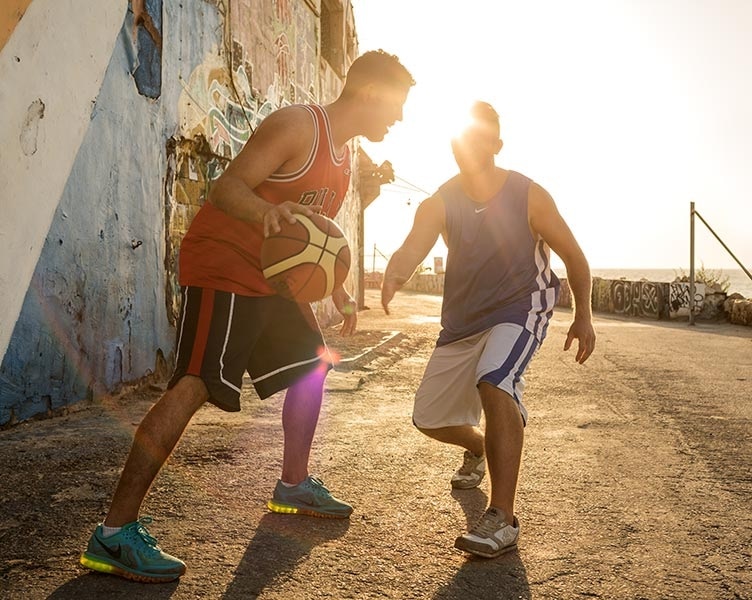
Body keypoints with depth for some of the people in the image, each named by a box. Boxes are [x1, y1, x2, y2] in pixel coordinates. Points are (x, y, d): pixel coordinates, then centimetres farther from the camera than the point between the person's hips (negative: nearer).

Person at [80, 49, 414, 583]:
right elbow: (226, 188, -23)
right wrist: (267, 211, -44)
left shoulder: (344, 159, 16)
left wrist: (340, 295, 18)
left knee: (311, 365, 15)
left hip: (274, 277, 10)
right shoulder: (297, 125, -13)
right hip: (222, 264, -10)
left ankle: (294, 487, 32)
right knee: (194, 386, -20)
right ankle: (115, 534, -17)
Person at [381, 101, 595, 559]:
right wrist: (395, 276, -52)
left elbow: (573, 255, -3)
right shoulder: (440, 203, -10)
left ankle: (503, 520, -29)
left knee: (494, 381, -34)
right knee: (429, 418, 9)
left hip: (521, 306, -4)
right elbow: (414, 247, -30)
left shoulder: (528, 196, -14)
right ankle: (478, 448, 46)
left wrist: (583, 317, -4)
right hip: (463, 317, 4)